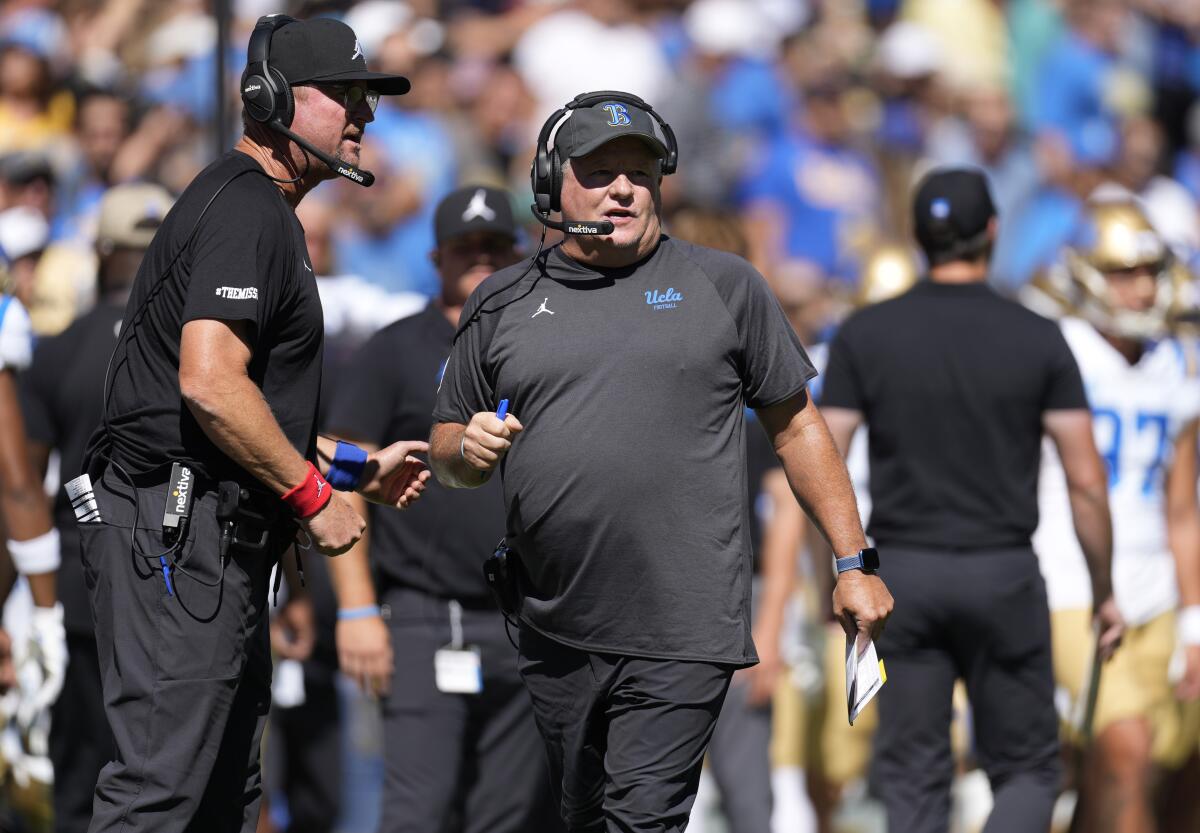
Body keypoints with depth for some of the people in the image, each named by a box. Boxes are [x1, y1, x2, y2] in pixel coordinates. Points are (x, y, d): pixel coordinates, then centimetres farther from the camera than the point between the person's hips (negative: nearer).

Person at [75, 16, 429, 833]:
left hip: (223, 536, 11)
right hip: (178, 528, -11)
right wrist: (314, 497, -15)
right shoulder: (243, 209, -12)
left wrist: (359, 465, 23)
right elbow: (209, 385, -24)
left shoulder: (267, 213, 22)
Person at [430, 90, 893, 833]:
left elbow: (796, 426, 9)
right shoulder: (502, 304, 12)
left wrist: (854, 563, 4)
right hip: (555, 634, 4)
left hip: (682, 635, -4)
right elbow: (448, 456, 20)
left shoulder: (725, 287, 6)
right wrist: (469, 448, -5)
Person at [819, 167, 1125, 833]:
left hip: (903, 572, 1)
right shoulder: (1037, 340, -3)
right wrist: (1104, 593, 8)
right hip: (1004, 573, -1)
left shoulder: (864, 335, -1)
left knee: (913, 776, 8)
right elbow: (1086, 483, -3)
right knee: (1026, 770, 10)